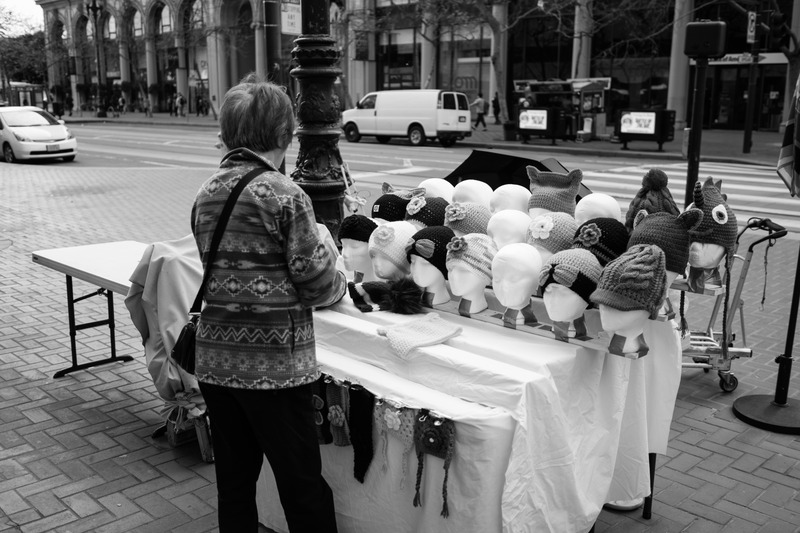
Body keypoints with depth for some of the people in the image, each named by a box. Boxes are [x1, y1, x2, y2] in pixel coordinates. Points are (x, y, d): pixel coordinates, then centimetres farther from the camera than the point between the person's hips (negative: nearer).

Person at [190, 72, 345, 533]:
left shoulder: (206, 194, 5)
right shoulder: (285, 195, -13)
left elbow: (226, 269, 9)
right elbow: (318, 284, -13)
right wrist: (339, 279, 9)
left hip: (215, 359, 6)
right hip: (274, 365, -6)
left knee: (234, 479, 17)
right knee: (303, 486, 8)